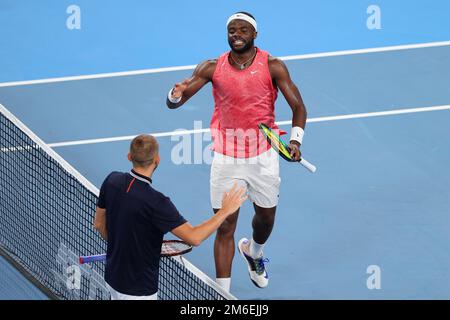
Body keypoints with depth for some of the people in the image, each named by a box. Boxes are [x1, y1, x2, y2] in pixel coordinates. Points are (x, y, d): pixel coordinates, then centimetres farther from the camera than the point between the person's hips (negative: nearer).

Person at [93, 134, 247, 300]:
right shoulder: (155, 202, -29)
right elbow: (194, 237, -27)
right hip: (139, 290, -7)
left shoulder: (112, 181, -8)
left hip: (113, 277, 8)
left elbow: (99, 224, 7)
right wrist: (225, 210, -15)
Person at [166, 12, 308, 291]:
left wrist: (295, 140, -22)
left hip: (263, 156, 1)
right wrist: (176, 95, -32)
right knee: (225, 227, -2)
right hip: (226, 157, -1)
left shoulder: (272, 66, -7)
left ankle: (253, 251, 53)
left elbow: (298, 106, -5)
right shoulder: (212, 68, -5)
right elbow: (173, 103, -6)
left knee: (266, 216, 17)